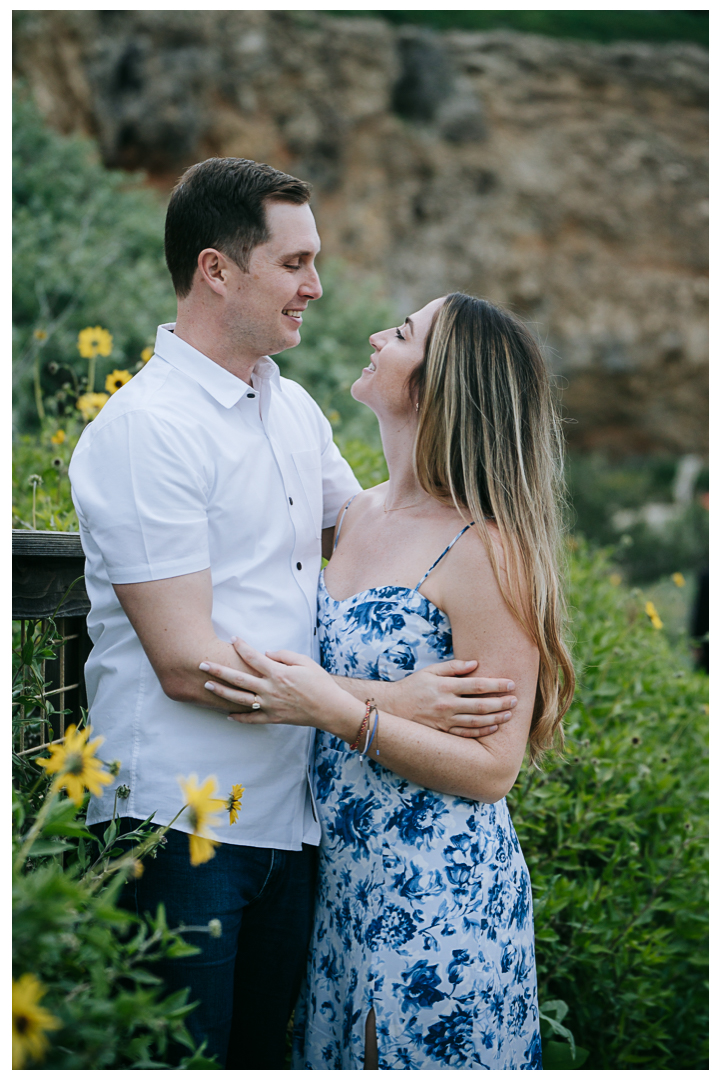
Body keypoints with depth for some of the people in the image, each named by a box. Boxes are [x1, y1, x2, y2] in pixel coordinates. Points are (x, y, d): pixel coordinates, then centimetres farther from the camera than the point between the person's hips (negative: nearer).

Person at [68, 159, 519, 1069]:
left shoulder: (295, 410, 12)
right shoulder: (144, 427, -14)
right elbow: (187, 663, -19)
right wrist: (386, 705, -20)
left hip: (288, 813, 8)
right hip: (179, 822, -7)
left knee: (261, 1050, 16)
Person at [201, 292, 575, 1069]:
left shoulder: (484, 552, -18)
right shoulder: (357, 514, 5)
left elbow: (493, 770, -18)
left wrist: (337, 712, -25)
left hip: (437, 896, -7)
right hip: (341, 877, 7)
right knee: (340, 1052, 18)